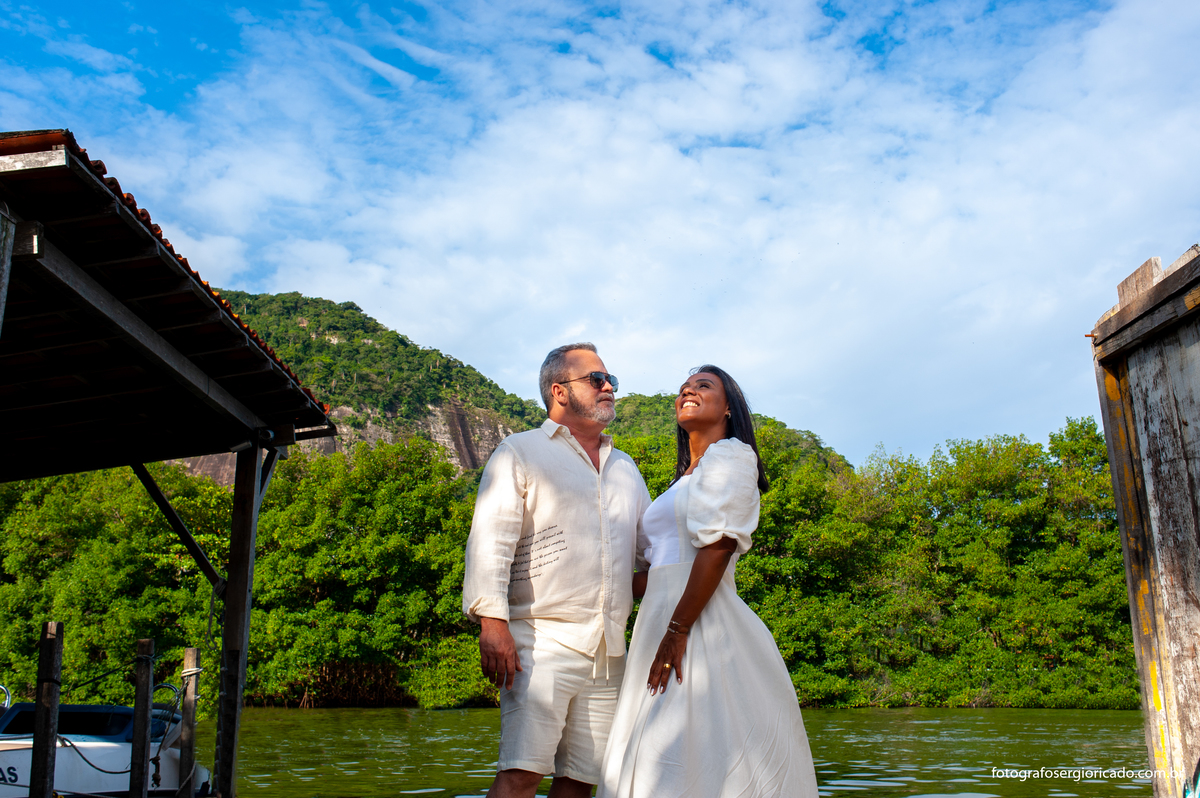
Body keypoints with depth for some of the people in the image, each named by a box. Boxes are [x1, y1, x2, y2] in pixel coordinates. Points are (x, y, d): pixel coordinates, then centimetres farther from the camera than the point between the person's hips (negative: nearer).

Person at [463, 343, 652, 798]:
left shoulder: (625, 468, 23)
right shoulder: (521, 453, 4)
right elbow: (491, 539, -6)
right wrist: (492, 621, -16)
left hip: (609, 652, 6)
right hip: (543, 641, -5)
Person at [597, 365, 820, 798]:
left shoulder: (731, 454, -1)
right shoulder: (683, 479, 25)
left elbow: (718, 546, -15)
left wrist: (678, 631, -20)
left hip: (703, 625, -8)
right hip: (661, 618, 9)